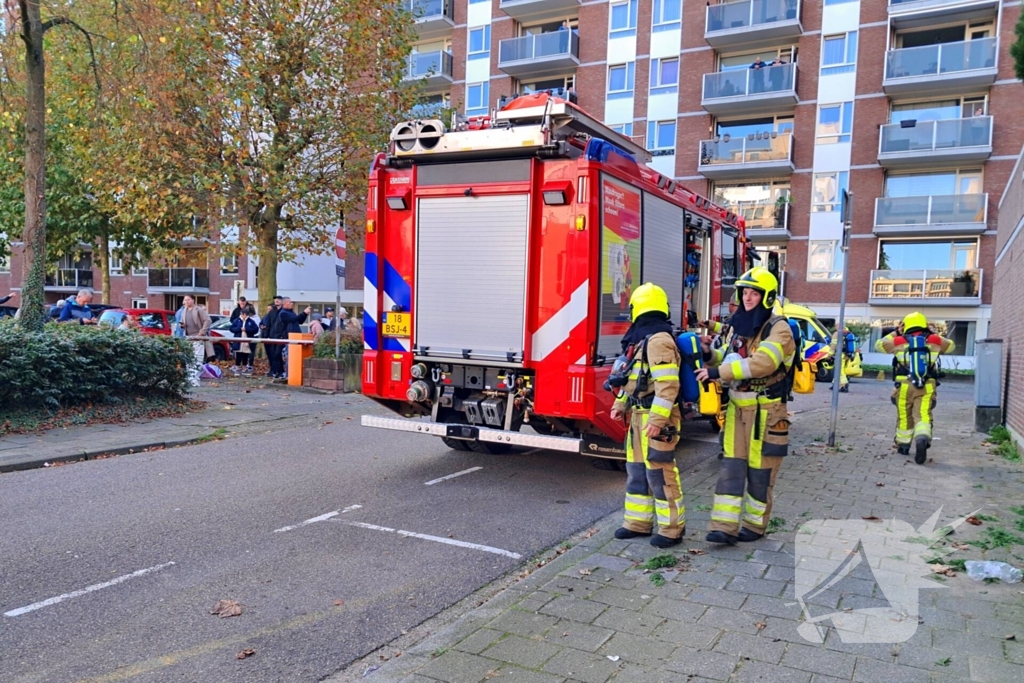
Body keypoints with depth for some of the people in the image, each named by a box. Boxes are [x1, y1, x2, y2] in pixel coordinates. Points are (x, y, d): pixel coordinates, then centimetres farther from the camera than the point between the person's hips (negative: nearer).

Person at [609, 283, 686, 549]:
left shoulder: (658, 340, -18)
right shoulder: (642, 339, 15)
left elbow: (668, 385, -25)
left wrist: (657, 420, -27)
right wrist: (620, 405, 15)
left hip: (656, 418, -10)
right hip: (639, 416, 10)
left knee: (660, 474, -3)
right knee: (636, 471, 15)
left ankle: (672, 529, 8)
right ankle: (639, 522, 24)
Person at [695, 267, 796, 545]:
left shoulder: (778, 329, -11)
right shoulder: (737, 325, 12)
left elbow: (761, 364, -26)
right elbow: (728, 359, 21)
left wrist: (717, 372, -27)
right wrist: (709, 353, -2)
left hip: (766, 410, -6)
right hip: (737, 407, 6)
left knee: (760, 470, 5)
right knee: (731, 467, 1)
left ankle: (755, 525, 19)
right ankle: (725, 527, 0)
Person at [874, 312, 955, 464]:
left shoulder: (899, 341, 5)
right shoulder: (934, 340, 8)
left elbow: (879, 345, 19)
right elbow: (951, 345, 28)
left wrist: (895, 333, 27)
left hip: (904, 385, 0)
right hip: (927, 386, 0)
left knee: (904, 417, 15)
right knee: (923, 416, -8)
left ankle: (903, 444, 30)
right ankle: (923, 439, -35)